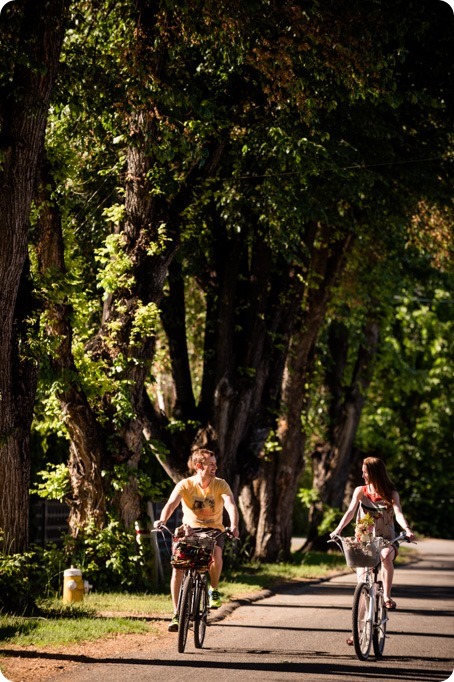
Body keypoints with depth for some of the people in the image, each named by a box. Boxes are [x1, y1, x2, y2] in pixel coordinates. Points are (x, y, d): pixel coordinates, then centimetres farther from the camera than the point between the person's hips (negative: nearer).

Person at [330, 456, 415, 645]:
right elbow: (350, 511, -9)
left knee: (386, 555, -38)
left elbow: (398, 514, -15)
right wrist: (338, 529, -26)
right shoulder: (360, 491, 4)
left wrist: (407, 529, -35)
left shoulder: (391, 494, 0)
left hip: (387, 540, -2)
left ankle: (387, 595, -24)